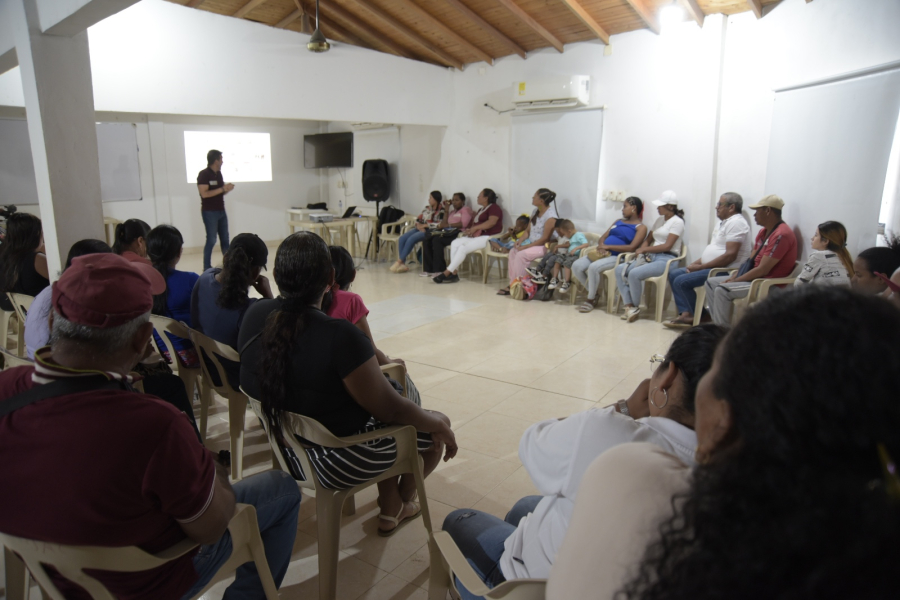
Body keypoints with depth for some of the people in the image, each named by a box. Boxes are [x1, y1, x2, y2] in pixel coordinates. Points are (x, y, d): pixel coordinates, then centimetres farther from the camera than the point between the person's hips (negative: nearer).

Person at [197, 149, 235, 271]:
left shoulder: (219, 174, 11)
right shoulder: (203, 174, -12)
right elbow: (204, 194, -20)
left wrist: (227, 189, -2)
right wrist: (222, 189, -20)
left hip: (221, 211, 7)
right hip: (210, 212, -7)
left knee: (225, 239, 9)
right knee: (211, 240, -4)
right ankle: (207, 267, 3)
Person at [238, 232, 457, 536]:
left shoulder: (254, 315, -11)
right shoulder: (340, 337, -33)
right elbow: (391, 410, -23)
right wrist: (438, 424, -3)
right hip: (340, 462, -7)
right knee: (436, 427, 15)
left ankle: (390, 511, 38)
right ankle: (402, 504, 41)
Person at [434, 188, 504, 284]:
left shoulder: (494, 208, -3)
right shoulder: (481, 210, 27)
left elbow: (491, 222, -19)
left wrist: (475, 228, -21)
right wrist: (469, 230, 0)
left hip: (488, 237, -9)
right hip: (475, 236, 9)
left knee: (463, 247, -27)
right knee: (455, 243, -14)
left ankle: (446, 273, -25)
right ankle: (453, 273, -21)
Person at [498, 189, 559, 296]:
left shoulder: (550, 216, -18)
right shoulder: (535, 211, 9)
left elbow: (545, 239, -21)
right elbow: (528, 230, 15)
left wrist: (526, 246, -21)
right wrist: (521, 241, -5)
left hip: (545, 247, -9)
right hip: (532, 244, 9)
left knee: (522, 254, -27)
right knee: (513, 251, -11)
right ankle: (512, 283, -12)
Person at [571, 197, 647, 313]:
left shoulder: (641, 227, 1)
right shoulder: (619, 221, 23)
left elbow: (632, 248, -12)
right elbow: (603, 237, 19)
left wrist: (608, 246, -15)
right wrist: (601, 246, -6)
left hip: (617, 257, -7)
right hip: (603, 254, 7)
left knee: (593, 267, -34)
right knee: (576, 266, -13)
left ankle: (590, 300, -14)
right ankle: (593, 294, 4)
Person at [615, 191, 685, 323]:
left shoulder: (677, 222, -5)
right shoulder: (660, 220, 20)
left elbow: (667, 246, -14)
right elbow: (649, 239, 21)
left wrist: (644, 249, -10)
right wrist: (642, 250, -1)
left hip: (666, 259, -8)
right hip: (650, 257, 8)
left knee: (634, 273, -31)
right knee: (620, 270, -12)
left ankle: (635, 308, -12)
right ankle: (629, 307, -18)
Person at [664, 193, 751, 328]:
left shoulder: (736, 222, -14)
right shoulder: (722, 222, 18)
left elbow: (730, 255, -23)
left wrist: (701, 266, -19)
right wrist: (695, 263, 6)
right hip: (709, 266, 11)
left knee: (681, 281, -22)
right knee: (673, 274, 4)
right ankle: (686, 313, -6)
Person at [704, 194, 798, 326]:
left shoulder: (781, 235, -19)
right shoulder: (764, 232, 13)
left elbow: (763, 270, -23)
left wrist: (735, 281, -16)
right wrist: (733, 277, 0)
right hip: (754, 277, 10)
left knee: (722, 290, -26)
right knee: (711, 282, 5)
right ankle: (718, 324, -1)